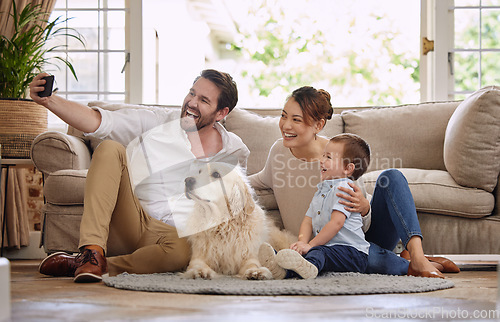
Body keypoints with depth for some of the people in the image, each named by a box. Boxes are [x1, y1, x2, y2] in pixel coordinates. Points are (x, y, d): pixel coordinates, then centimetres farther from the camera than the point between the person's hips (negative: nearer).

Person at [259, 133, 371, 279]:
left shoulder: (344, 188, -8)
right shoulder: (321, 190, 24)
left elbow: (337, 222, -19)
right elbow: (308, 219, 16)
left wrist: (311, 245, -17)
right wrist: (303, 242, -6)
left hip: (352, 252, -8)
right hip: (325, 246, 8)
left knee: (319, 252, -36)